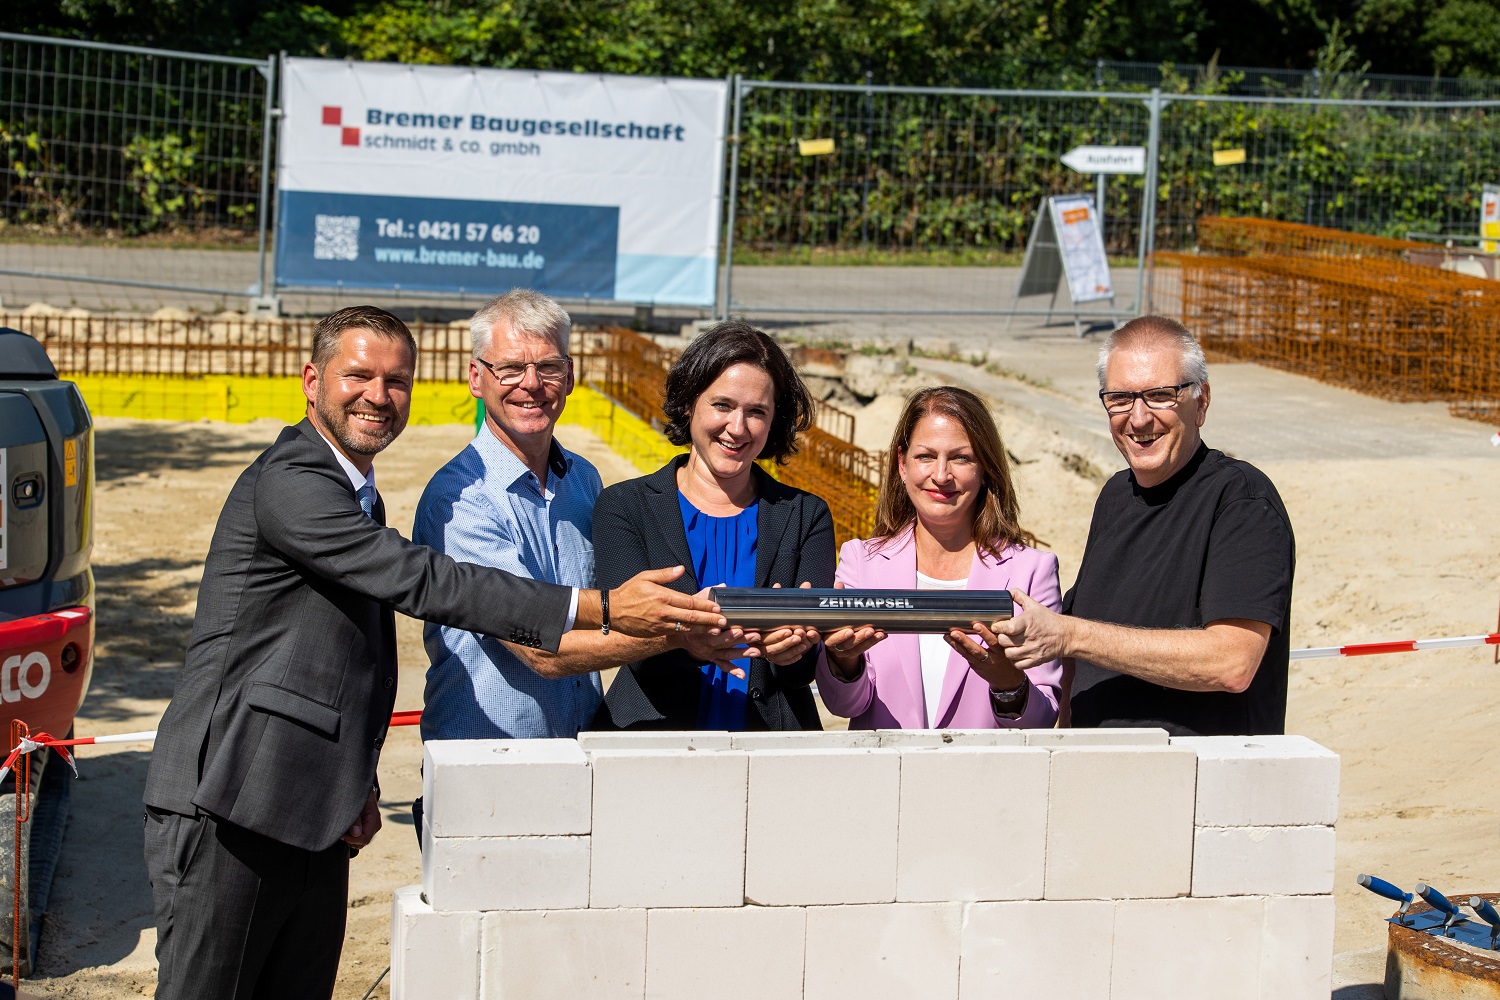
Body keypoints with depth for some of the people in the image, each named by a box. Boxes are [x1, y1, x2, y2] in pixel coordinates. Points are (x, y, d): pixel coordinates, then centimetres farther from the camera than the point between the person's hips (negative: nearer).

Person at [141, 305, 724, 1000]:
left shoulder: (358, 497, 19)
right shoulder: (290, 483, -14)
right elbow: (419, 581, -23)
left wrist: (359, 786, 10)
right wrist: (600, 608, -25)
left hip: (313, 829, 9)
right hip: (226, 817, -9)